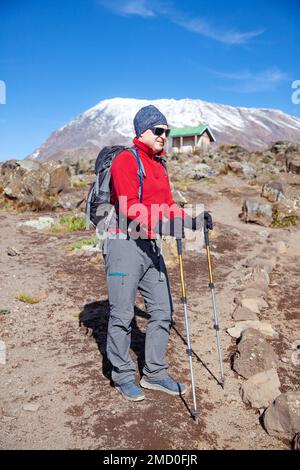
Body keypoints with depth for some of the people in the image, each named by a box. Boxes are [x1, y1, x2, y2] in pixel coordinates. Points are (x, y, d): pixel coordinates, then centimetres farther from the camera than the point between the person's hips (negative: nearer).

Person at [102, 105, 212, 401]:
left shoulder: (159, 165, 18)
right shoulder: (125, 160, -8)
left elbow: (167, 205, 18)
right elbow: (131, 208, -21)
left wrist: (191, 221, 1)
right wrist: (167, 226, -31)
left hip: (151, 246, 9)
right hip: (125, 245, -8)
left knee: (162, 310, 10)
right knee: (122, 314, 2)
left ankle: (154, 374, 24)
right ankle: (123, 375, 20)